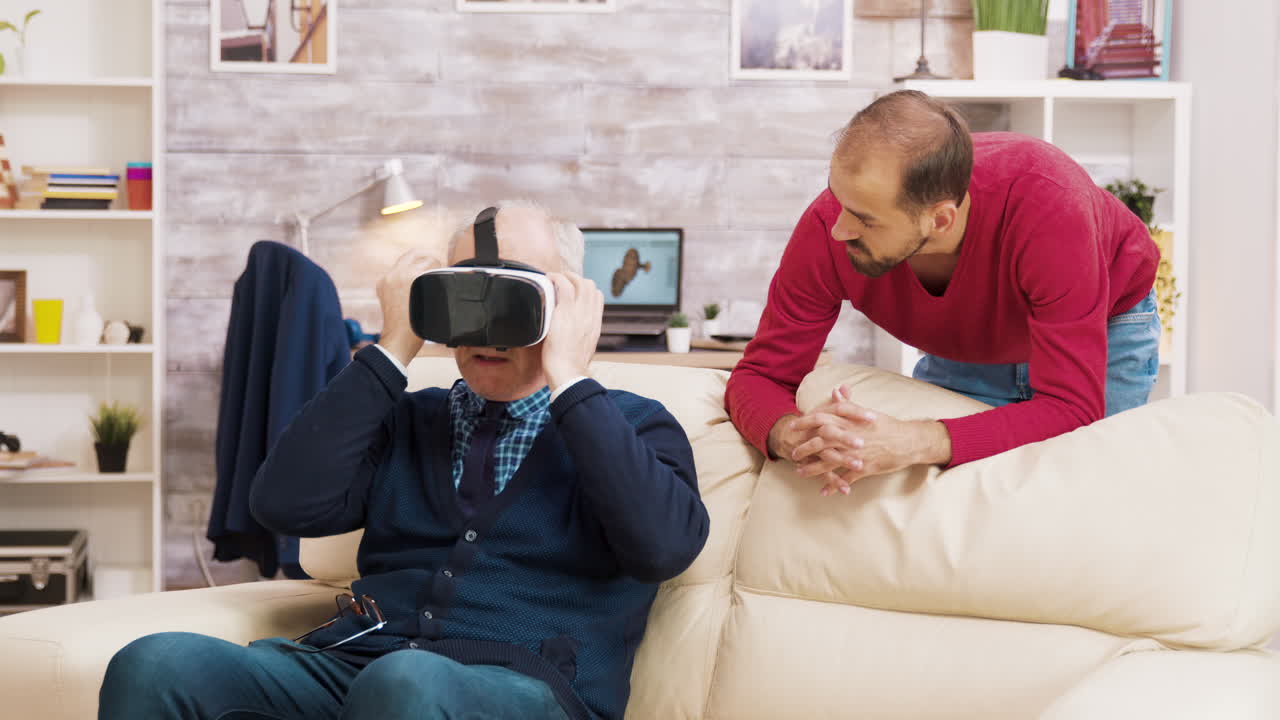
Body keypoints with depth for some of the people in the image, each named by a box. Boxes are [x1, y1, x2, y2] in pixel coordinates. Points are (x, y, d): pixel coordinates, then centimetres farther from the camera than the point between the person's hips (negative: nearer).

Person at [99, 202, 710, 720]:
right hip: (352, 662, 4)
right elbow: (286, 506, 5)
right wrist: (393, 350, 5)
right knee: (156, 664, -24)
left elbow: (664, 545, -9)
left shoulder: (630, 425, 13)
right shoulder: (405, 419, 22)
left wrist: (568, 376, -4)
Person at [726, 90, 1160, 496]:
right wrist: (792, 436, -51)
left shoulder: (1046, 205, -45)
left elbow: (1072, 410, -46)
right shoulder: (829, 228, -35)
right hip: (966, 348, 3)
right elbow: (761, 374, -26)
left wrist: (913, 442, -60)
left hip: (1106, 327, -2)